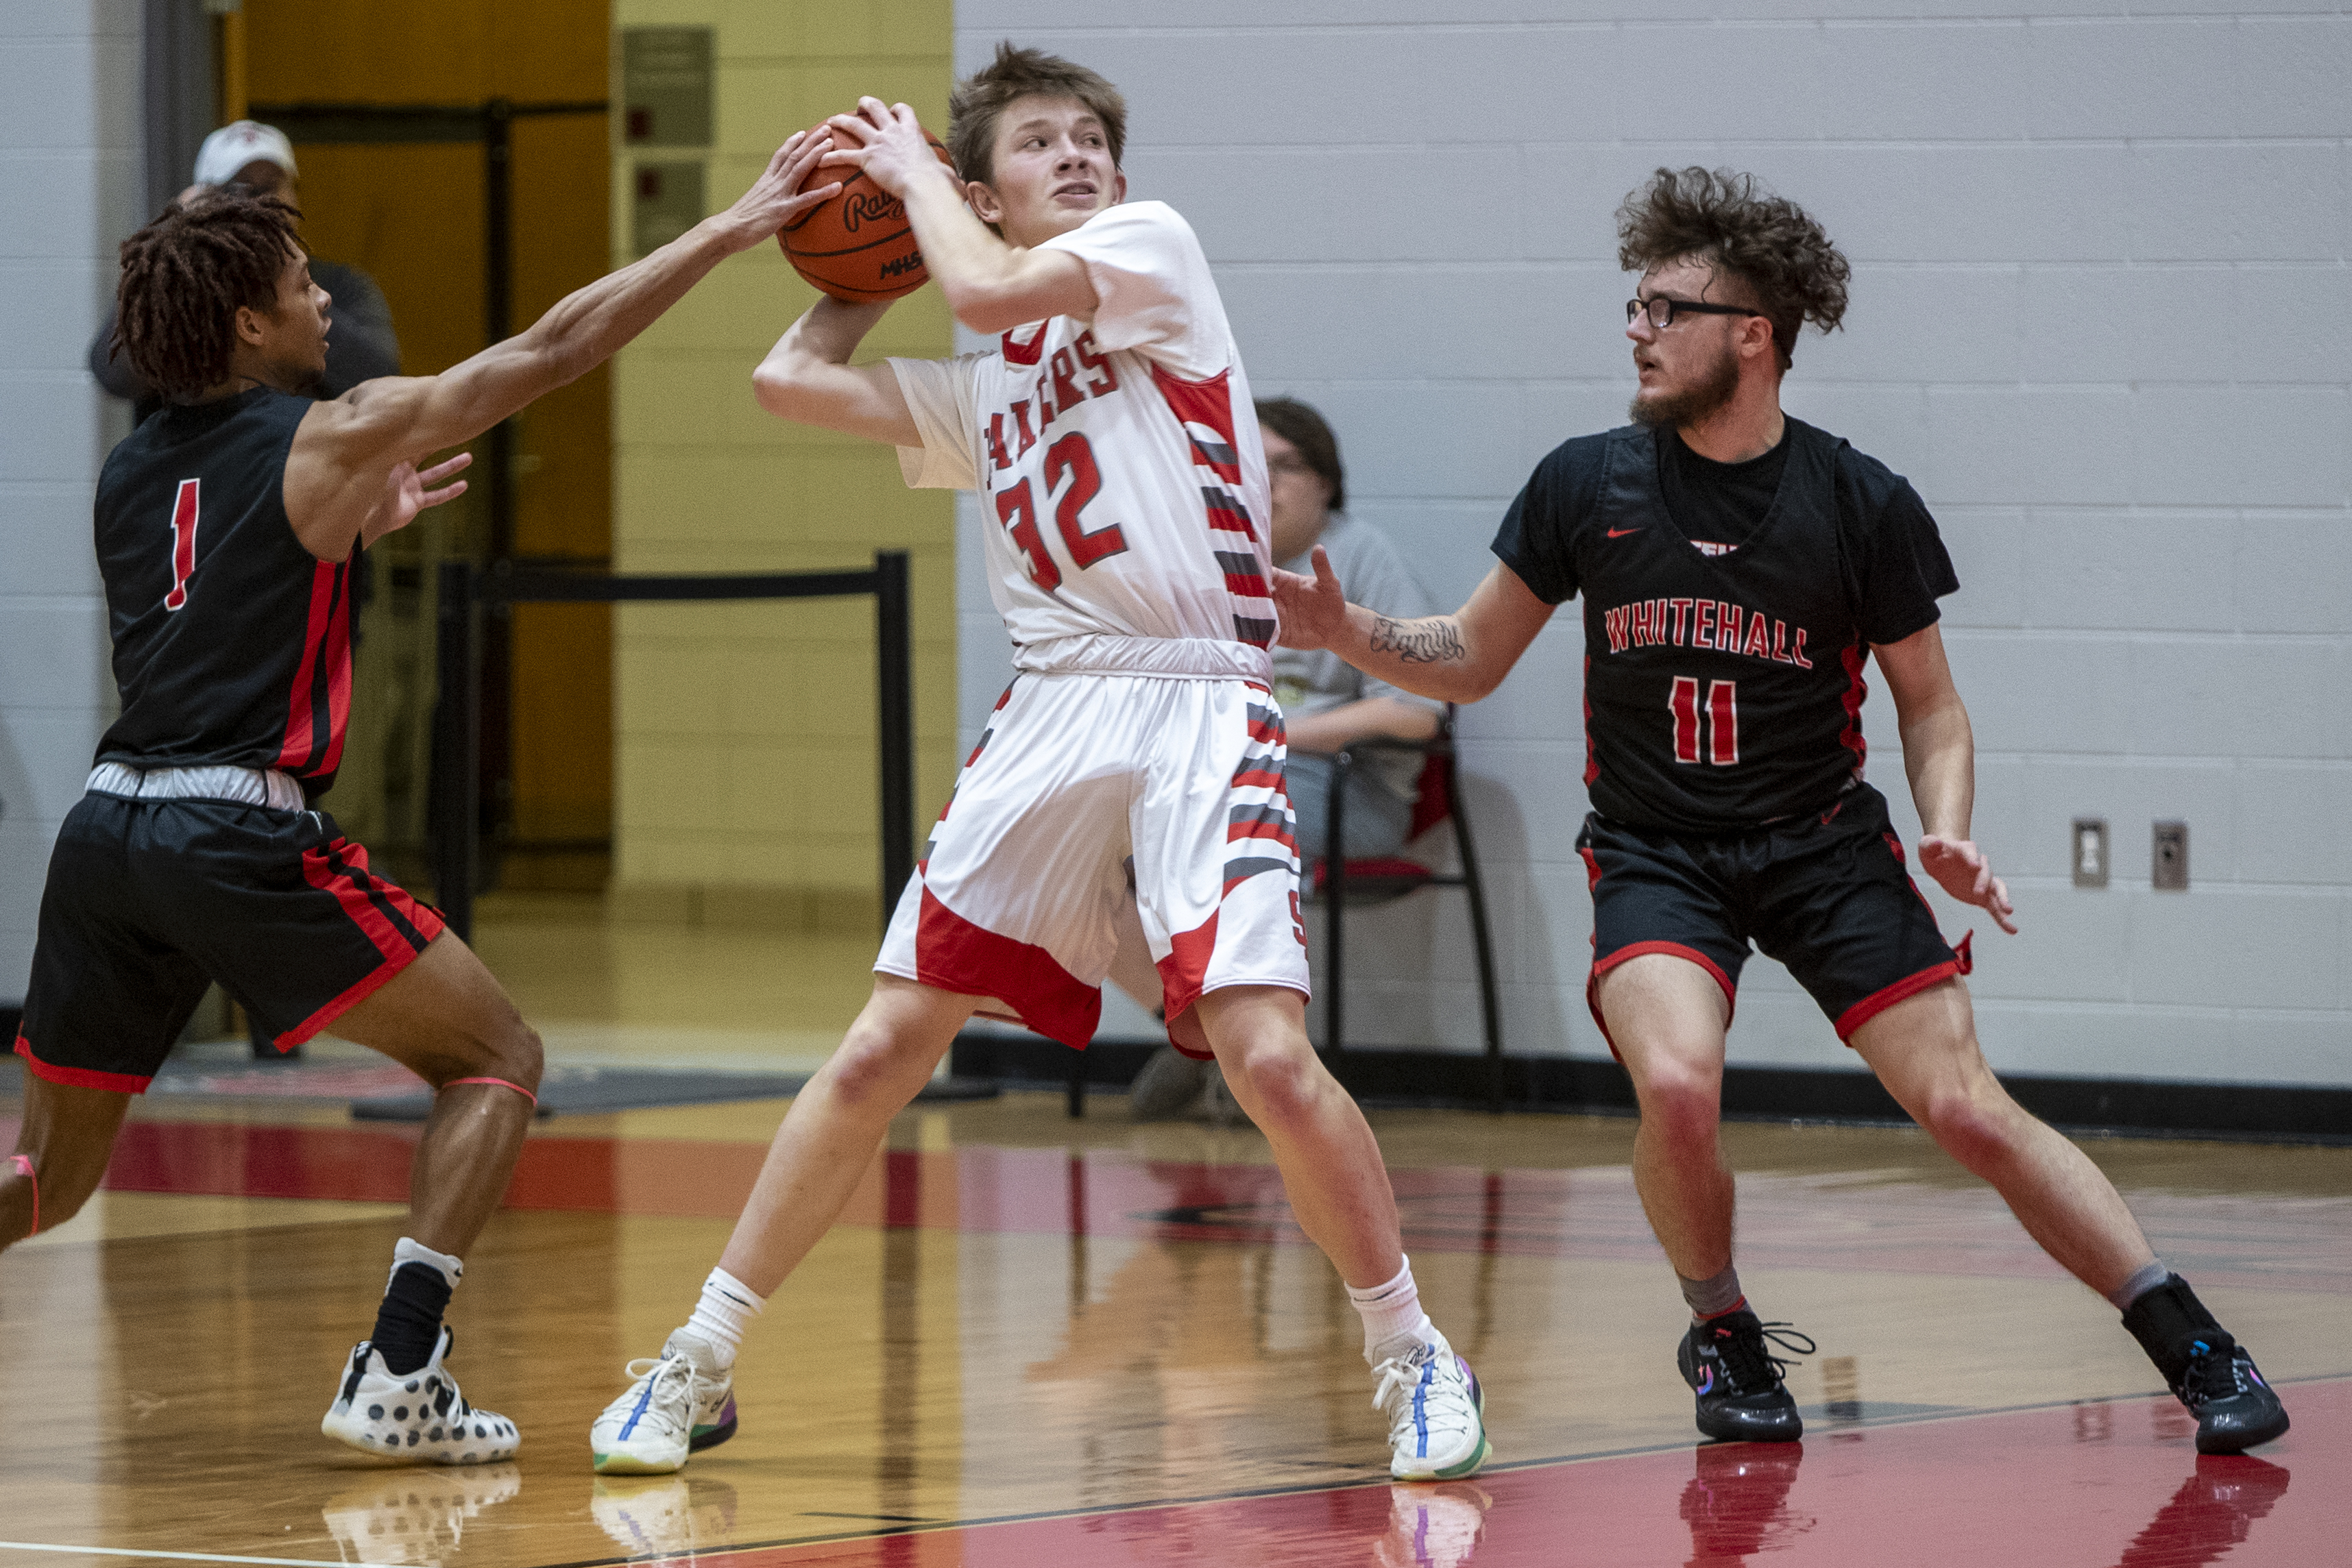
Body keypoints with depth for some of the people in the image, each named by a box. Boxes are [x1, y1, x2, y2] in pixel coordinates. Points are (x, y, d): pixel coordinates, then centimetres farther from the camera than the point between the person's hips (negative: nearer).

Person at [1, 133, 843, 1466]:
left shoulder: (128, 477, 18)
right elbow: (553, 351, 2)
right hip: (241, 832, -6)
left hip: (108, 828, 6)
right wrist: (734, 229, 7)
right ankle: (397, 1376, -5)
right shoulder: (332, 440, 0)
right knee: (498, 1060, 8)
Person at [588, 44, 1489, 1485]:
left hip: (1203, 703, -5)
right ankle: (702, 1364, 11)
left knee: (1270, 1054, -18)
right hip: (1054, 711, 5)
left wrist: (916, 171, 8)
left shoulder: (1154, 243, 6)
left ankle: (1413, 1357, 0)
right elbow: (790, 379, 21)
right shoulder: (979, 393, 21)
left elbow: (993, 293, -8)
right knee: (882, 1052, 2)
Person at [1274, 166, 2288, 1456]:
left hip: (1824, 844, 0)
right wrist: (1349, 633, -9)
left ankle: (2194, 1348, 4)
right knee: (1676, 1087, -27)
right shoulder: (1586, 485, -2)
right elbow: (1473, 660, 9)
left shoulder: (1861, 504, -5)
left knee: (1968, 1113, -9)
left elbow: (1929, 703, 5)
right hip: (1653, 853, 0)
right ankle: (1724, 1336, 1)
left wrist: (1947, 830, -13)